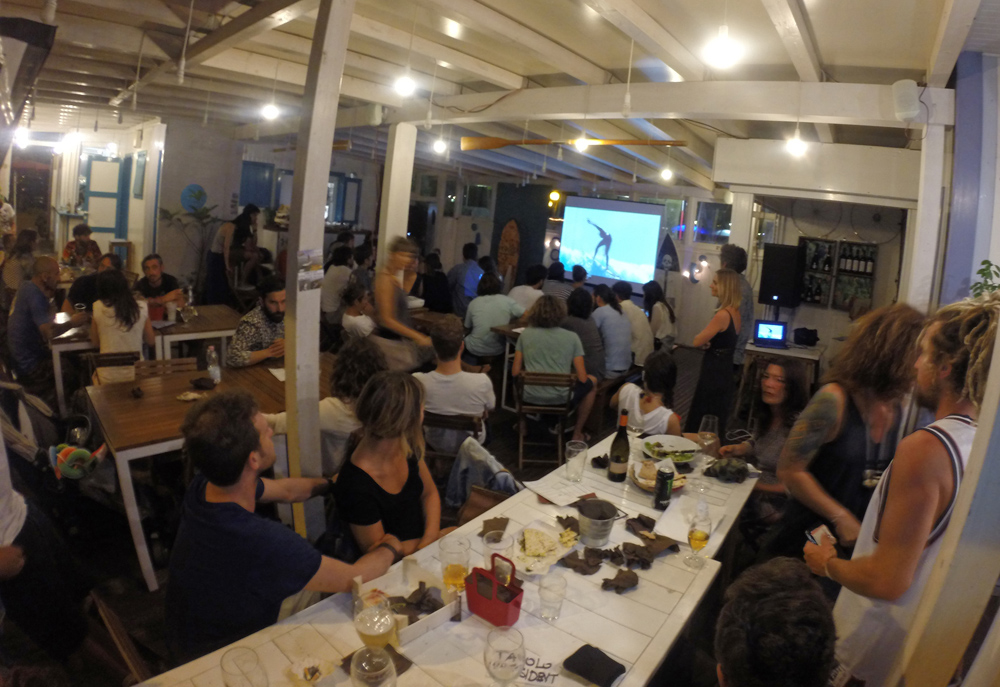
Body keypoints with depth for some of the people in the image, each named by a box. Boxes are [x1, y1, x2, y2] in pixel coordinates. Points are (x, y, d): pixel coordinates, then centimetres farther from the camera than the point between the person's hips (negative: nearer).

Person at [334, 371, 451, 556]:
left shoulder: (407, 446, -7)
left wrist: (430, 536, -10)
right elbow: (376, 551, -15)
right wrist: (436, 539, -12)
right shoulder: (357, 486, -28)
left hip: (422, 545, 6)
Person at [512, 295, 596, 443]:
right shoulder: (572, 337, -6)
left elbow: (515, 372, 1)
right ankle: (577, 433, 33)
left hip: (530, 397, 2)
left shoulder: (525, 334, -2)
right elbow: (582, 378, -6)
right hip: (560, 399, -2)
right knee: (592, 382, 29)